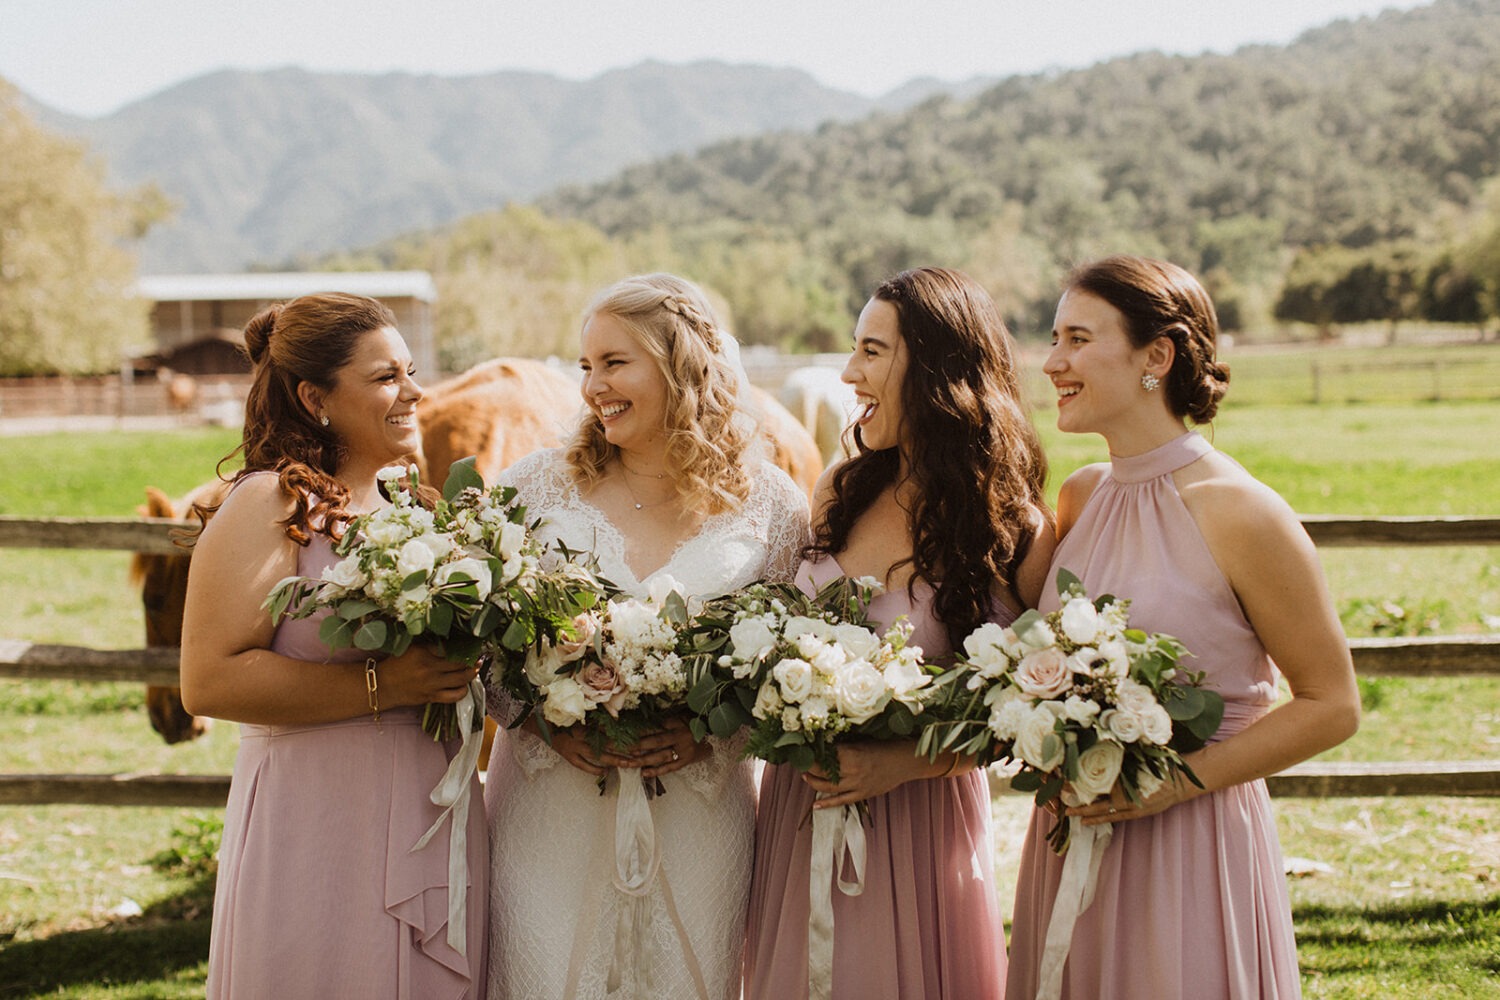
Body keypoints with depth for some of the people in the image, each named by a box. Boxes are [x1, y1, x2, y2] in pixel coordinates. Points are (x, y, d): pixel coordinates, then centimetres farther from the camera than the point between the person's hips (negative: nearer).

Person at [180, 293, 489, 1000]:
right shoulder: (271, 505, -11)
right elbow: (209, 682, -20)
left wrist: (464, 666, 6)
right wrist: (382, 685, -22)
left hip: (434, 827, 7)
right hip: (322, 830, -7)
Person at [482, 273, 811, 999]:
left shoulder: (772, 507, 1)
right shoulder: (537, 489, 2)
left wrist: (709, 734, -13)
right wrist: (546, 723, -12)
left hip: (698, 823, 0)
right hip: (550, 817, 0)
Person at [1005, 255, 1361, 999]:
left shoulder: (1240, 513, -13)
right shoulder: (1080, 498, 5)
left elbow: (1331, 706, -8)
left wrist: (1183, 779, -16)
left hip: (1190, 849, -6)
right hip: (1072, 838, 6)